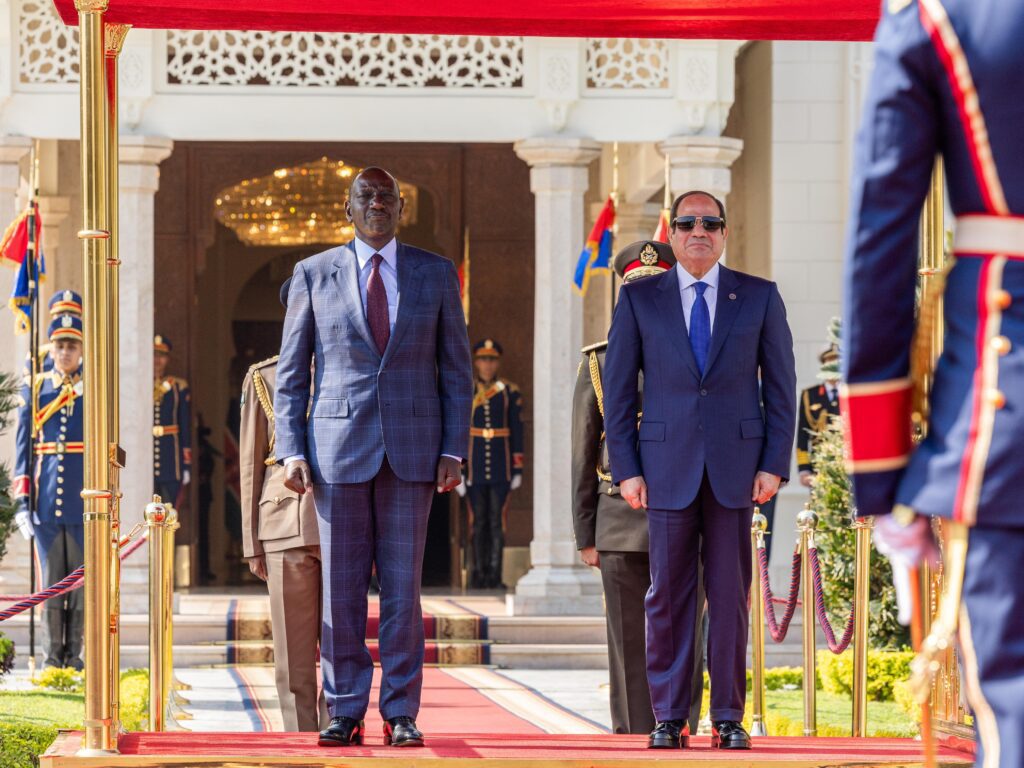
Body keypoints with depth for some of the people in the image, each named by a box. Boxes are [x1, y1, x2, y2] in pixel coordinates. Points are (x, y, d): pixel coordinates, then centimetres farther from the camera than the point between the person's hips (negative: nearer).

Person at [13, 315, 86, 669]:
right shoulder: (34, 388, 7)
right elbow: (24, 445, 6)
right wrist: (22, 500, -1)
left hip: (83, 495, -1)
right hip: (46, 497, 1)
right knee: (51, 573, 3)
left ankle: (74, 651, 9)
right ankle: (54, 652, 9)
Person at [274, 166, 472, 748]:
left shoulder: (436, 274, 7)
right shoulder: (314, 275, 6)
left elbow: (456, 369, 8)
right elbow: (292, 372, 7)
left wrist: (454, 450, -1)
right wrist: (292, 450, -2)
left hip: (412, 449, 0)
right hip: (338, 448, 0)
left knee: (403, 588, 0)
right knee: (341, 589, 0)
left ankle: (401, 714, 5)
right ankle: (346, 713, 6)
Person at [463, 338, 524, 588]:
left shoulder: (510, 392, 4)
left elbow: (517, 432, 5)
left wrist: (517, 469, 1)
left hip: (501, 468, 0)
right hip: (475, 468, 1)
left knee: (497, 521, -3)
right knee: (478, 521, 2)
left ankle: (494, 573, 0)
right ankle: (479, 572, 7)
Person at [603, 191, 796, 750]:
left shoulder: (759, 298, 7)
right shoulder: (639, 299, 7)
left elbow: (780, 386, 7)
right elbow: (618, 389, 6)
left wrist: (775, 465, -1)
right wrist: (625, 469, -1)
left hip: (736, 467, 0)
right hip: (668, 468, 0)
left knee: (731, 594, 2)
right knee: (669, 595, 1)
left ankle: (728, 718, 8)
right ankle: (669, 717, 7)